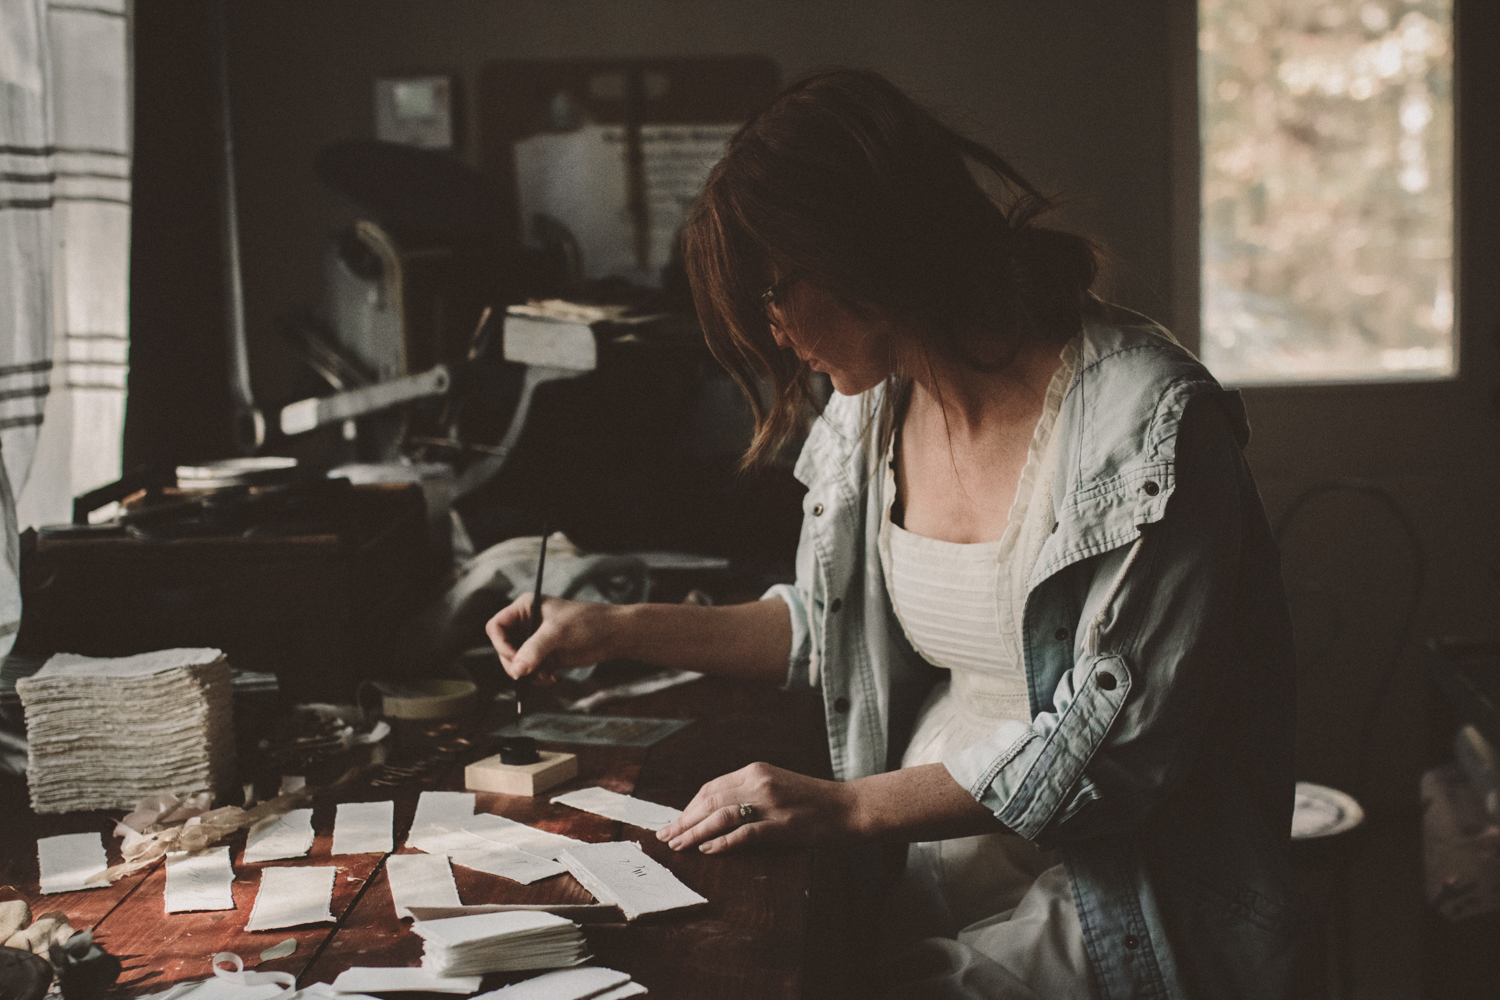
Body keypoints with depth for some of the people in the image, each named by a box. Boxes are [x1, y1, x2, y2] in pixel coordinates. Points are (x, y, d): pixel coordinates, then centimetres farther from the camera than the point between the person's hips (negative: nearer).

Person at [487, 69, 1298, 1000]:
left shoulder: (1146, 419, -18)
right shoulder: (871, 408, 4)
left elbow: (1112, 746, -18)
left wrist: (848, 805, -18)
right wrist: (618, 630, 14)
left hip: (1100, 907, -6)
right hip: (929, 869, 7)